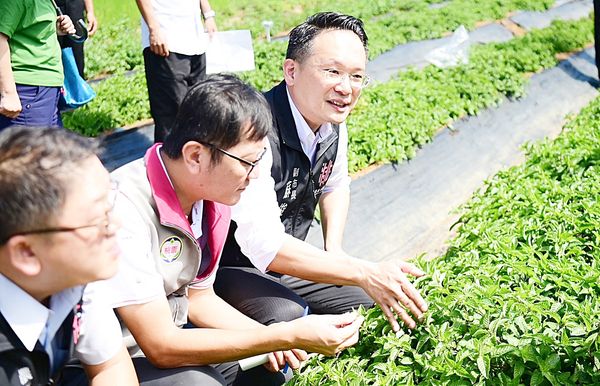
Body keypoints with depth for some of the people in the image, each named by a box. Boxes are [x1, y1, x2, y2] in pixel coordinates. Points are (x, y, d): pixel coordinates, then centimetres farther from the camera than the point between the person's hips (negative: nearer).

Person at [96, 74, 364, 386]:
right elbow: (161, 347, -29)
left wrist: (266, 336, -11)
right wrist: (290, 335, -28)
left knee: (274, 360, -1)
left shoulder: (209, 195, -5)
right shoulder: (125, 210, -30)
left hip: (162, 338, 8)